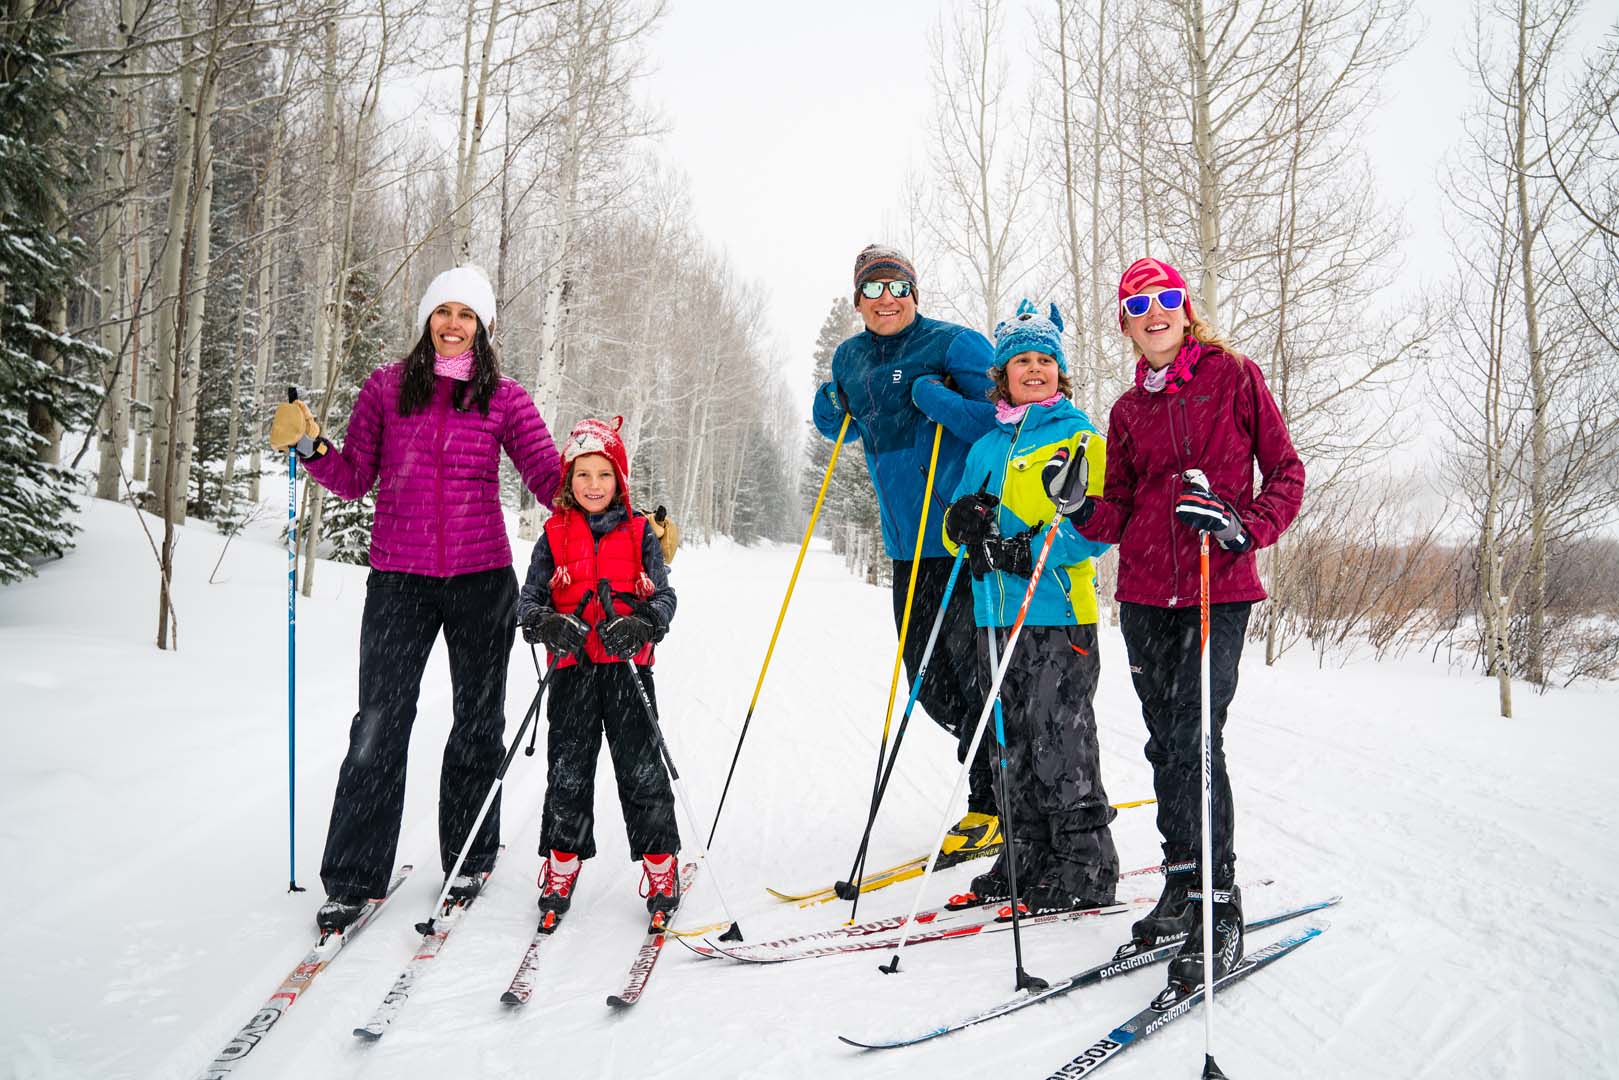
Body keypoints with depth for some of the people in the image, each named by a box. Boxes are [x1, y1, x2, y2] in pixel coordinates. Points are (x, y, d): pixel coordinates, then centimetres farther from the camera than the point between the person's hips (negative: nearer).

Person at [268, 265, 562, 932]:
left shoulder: (505, 399, 4)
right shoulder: (387, 387, 6)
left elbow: (552, 481, 0)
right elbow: (354, 478, 9)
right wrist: (310, 447, -9)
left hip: (482, 580, 1)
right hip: (399, 581, 0)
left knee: (479, 724, 11)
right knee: (379, 725, -3)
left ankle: (468, 860, 29)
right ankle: (353, 879, 10)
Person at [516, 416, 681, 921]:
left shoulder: (640, 532, 6)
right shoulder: (555, 534, 8)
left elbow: (663, 595, 0)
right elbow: (529, 599, 5)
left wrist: (640, 625, -22)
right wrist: (548, 624, -18)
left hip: (628, 666, -1)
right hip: (573, 670, 1)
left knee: (642, 767, 1)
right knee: (568, 770, 6)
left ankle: (660, 866, 12)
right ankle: (562, 865, 20)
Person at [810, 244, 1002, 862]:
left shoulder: (953, 345, -7)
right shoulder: (850, 358, 13)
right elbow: (850, 429, 28)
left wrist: (939, 400, -23)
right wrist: (831, 416, 7)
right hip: (908, 546, 7)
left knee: (972, 670, -2)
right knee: (929, 682, 12)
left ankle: (992, 807, 13)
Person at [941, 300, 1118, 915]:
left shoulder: (1079, 436, 0)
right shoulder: (987, 446, 18)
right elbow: (958, 523, 19)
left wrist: (1032, 550, -19)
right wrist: (965, 520, -5)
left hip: (1058, 612, -6)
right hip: (997, 615, 6)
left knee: (1061, 743, -4)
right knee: (1013, 744, 11)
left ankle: (1086, 869, 8)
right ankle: (1027, 859, 22)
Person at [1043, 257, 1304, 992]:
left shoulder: (1233, 376, 3)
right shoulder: (1129, 410, 13)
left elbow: (1286, 473, 2)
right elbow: (1120, 517, 12)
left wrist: (1245, 528, -15)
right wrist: (1078, 505, -8)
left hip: (1220, 589, -4)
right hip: (1144, 595, 4)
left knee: (1196, 741, -12)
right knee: (1166, 744, 9)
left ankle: (1219, 910, -2)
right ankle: (1183, 882, 23)